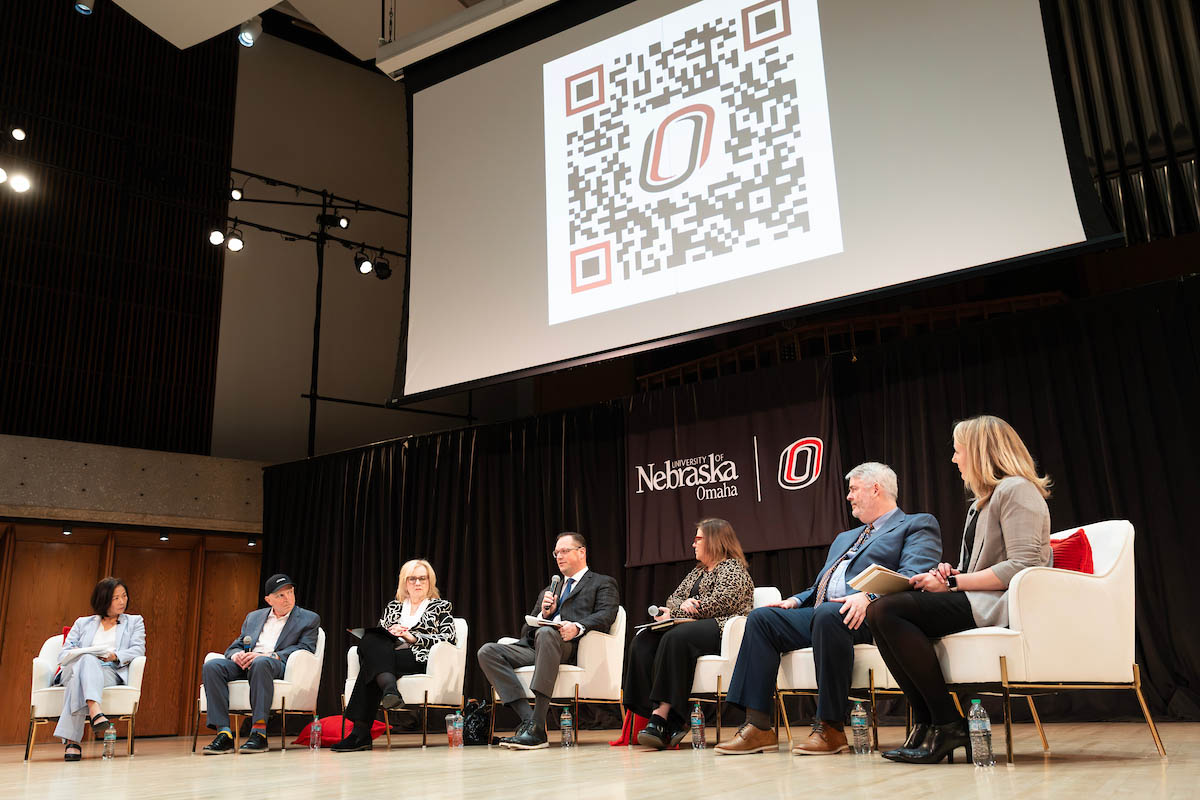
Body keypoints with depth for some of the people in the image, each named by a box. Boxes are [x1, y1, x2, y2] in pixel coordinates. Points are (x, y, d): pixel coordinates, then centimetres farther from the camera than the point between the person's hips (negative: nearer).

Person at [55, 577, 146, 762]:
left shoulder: (134, 622, 24)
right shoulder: (83, 623, 27)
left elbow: (138, 650, 8)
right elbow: (63, 654, 16)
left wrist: (116, 656, -14)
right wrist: (80, 655, -10)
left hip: (111, 673, -1)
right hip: (78, 668, 1)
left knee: (79, 678, -36)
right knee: (87, 659, -37)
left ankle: (71, 741, -50)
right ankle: (95, 712, -60)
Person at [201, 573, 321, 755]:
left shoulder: (309, 619, 12)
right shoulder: (253, 617, 26)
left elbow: (305, 649, -2)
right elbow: (234, 645, 23)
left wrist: (267, 655, -15)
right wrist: (236, 655, -5)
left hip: (279, 665, -5)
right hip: (245, 664, 5)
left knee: (260, 663, -39)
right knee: (211, 666, -24)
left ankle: (259, 733, -41)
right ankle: (224, 733, -29)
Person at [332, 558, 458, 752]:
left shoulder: (441, 606, 17)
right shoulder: (392, 606, 29)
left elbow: (448, 638, 1)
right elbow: (377, 633, 20)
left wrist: (413, 637, -8)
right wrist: (390, 633, -3)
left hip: (418, 658, -4)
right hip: (387, 654, 4)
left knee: (370, 663, -30)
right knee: (370, 641, -32)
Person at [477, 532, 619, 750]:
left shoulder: (602, 583, 19)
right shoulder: (548, 591, 34)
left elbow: (606, 615, -2)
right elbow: (526, 630, 25)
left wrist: (577, 627, -22)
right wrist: (544, 613, 3)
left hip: (571, 646, -6)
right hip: (535, 648, 6)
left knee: (546, 633, -40)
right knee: (487, 651, -18)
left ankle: (537, 727, -40)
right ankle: (528, 719, -27)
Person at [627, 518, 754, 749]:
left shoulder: (732, 568, 1)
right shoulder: (697, 571, 28)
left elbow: (719, 603, -13)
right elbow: (673, 598, 23)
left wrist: (675, 614, -8)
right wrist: (682, 606, -4)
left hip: (721, 629, -8)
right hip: (692, 626, 9)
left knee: (675, 639, -37)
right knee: (642, 642, -17)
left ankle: (662, 715, -38)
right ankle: (671, 721, -29)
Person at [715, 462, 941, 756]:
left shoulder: (918, 525, 9)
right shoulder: (845, 538, 35)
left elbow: (912, 576, -10)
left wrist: (868, 596, -26)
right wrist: (796, 600, 10)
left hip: (866, 614, -8)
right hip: (818, 611, 8)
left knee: (827, 615, -38)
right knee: (760, 618, -11)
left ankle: (830, 728, -29)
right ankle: (758, 726, -16)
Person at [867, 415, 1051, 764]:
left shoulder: (1016, 490, -7)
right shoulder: (982, 501, 25)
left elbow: (1023, 566, -19)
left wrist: (954, 583, -17)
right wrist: (952, 574, 1)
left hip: (1002, 604, -10)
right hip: (977, 601, 10)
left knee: (887, 611, -24)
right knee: (881, 613, -10)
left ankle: (948, 725, -17)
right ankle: (926, 723, -12)